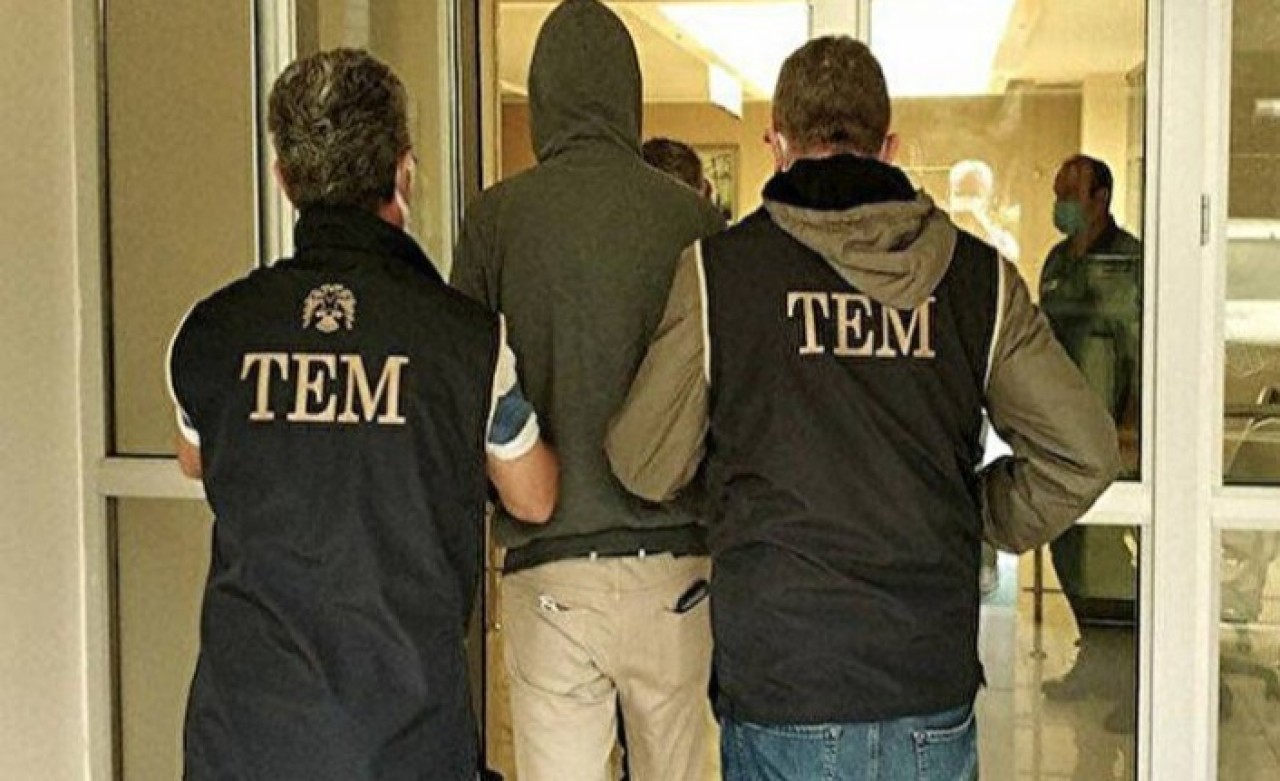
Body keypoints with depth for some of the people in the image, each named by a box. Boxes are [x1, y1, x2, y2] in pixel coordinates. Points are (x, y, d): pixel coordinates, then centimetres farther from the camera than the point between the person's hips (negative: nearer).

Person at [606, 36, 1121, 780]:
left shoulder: (717, 270, -6)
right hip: (935, 696, 2)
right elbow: (1086, 453, -1)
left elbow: (645, 469, 0)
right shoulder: (979, 275, 0)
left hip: (779, 695, -2)